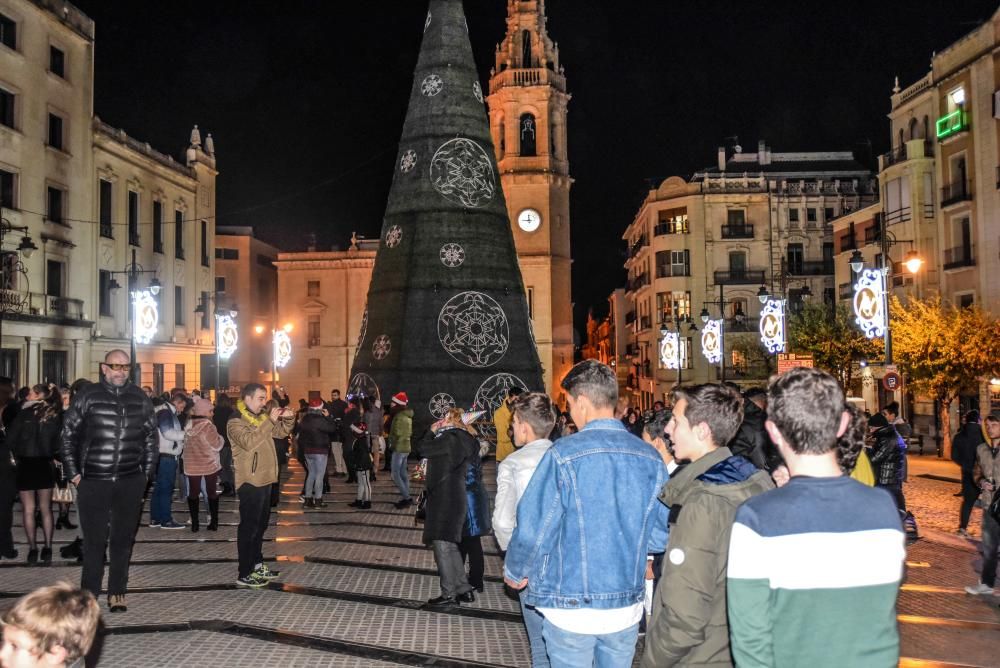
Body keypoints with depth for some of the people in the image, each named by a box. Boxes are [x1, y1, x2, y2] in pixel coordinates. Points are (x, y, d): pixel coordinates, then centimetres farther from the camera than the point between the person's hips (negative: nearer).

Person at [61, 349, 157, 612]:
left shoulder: (140, 398, 6)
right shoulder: (87, 396, -1)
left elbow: (151, 437, 12)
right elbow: (68, 435, 2)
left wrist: (146, 472, 7)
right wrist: (74, 473, -1)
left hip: (130, 482, 2)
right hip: (93, 481, -2)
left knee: (123, 538, 9)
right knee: (95, 539, 3)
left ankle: (117, 591, 20)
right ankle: (90, 592, 16)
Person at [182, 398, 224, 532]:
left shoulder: (189, 425, 0)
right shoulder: (208, 426, -18)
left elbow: (186, 444, 12)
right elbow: (217, 445, -12)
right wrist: (220, 437, 6)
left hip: (192, 465, 4)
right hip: (209, 464, -4)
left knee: (193, 493, 9)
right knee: (212, 492, 8)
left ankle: (194, 523, 9)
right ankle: (214, 522, 10)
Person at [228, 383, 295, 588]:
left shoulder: (261, 417, 12)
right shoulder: (236, 423, -13)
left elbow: (281, 432, 18)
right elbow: (249, 442, -30)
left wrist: (288, 419, -3)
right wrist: (269, 421, -30)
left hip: (264, 479, 9)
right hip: (250, 482, -9)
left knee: (261, 524, 17)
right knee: (249, 526, -5)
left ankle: (257, 565, 28)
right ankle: (244, 574, 0)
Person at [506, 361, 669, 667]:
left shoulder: (564, 453, -17)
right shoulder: (650, 458, -4)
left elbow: (533, 530, -15)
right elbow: (662, 532, 0)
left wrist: (515, 572, 4)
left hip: (570, 608, -4)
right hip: (627, 608, 4)